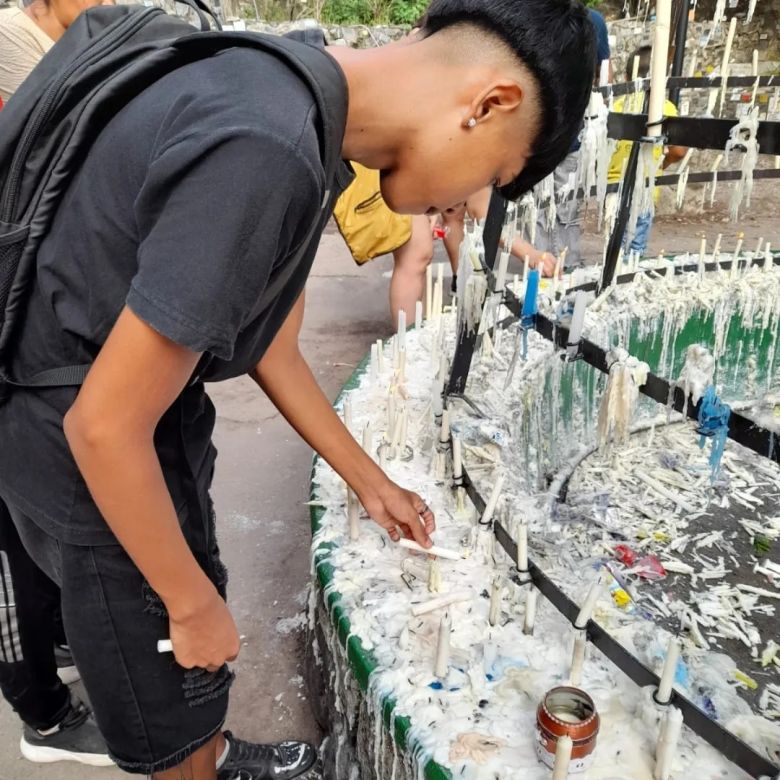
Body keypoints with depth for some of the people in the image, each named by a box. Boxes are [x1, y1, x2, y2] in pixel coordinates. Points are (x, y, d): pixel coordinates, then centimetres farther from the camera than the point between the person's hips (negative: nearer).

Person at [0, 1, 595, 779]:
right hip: (88, 450, -8)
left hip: (138, 410, 9)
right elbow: (103, 426, -26)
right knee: (172, 696, 15)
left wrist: (367, 479, 17)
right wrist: (194, 603, -11)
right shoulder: (264, 157, -33)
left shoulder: (307, 108, -1)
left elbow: (270, 346, 9)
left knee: (195, 644, 29)